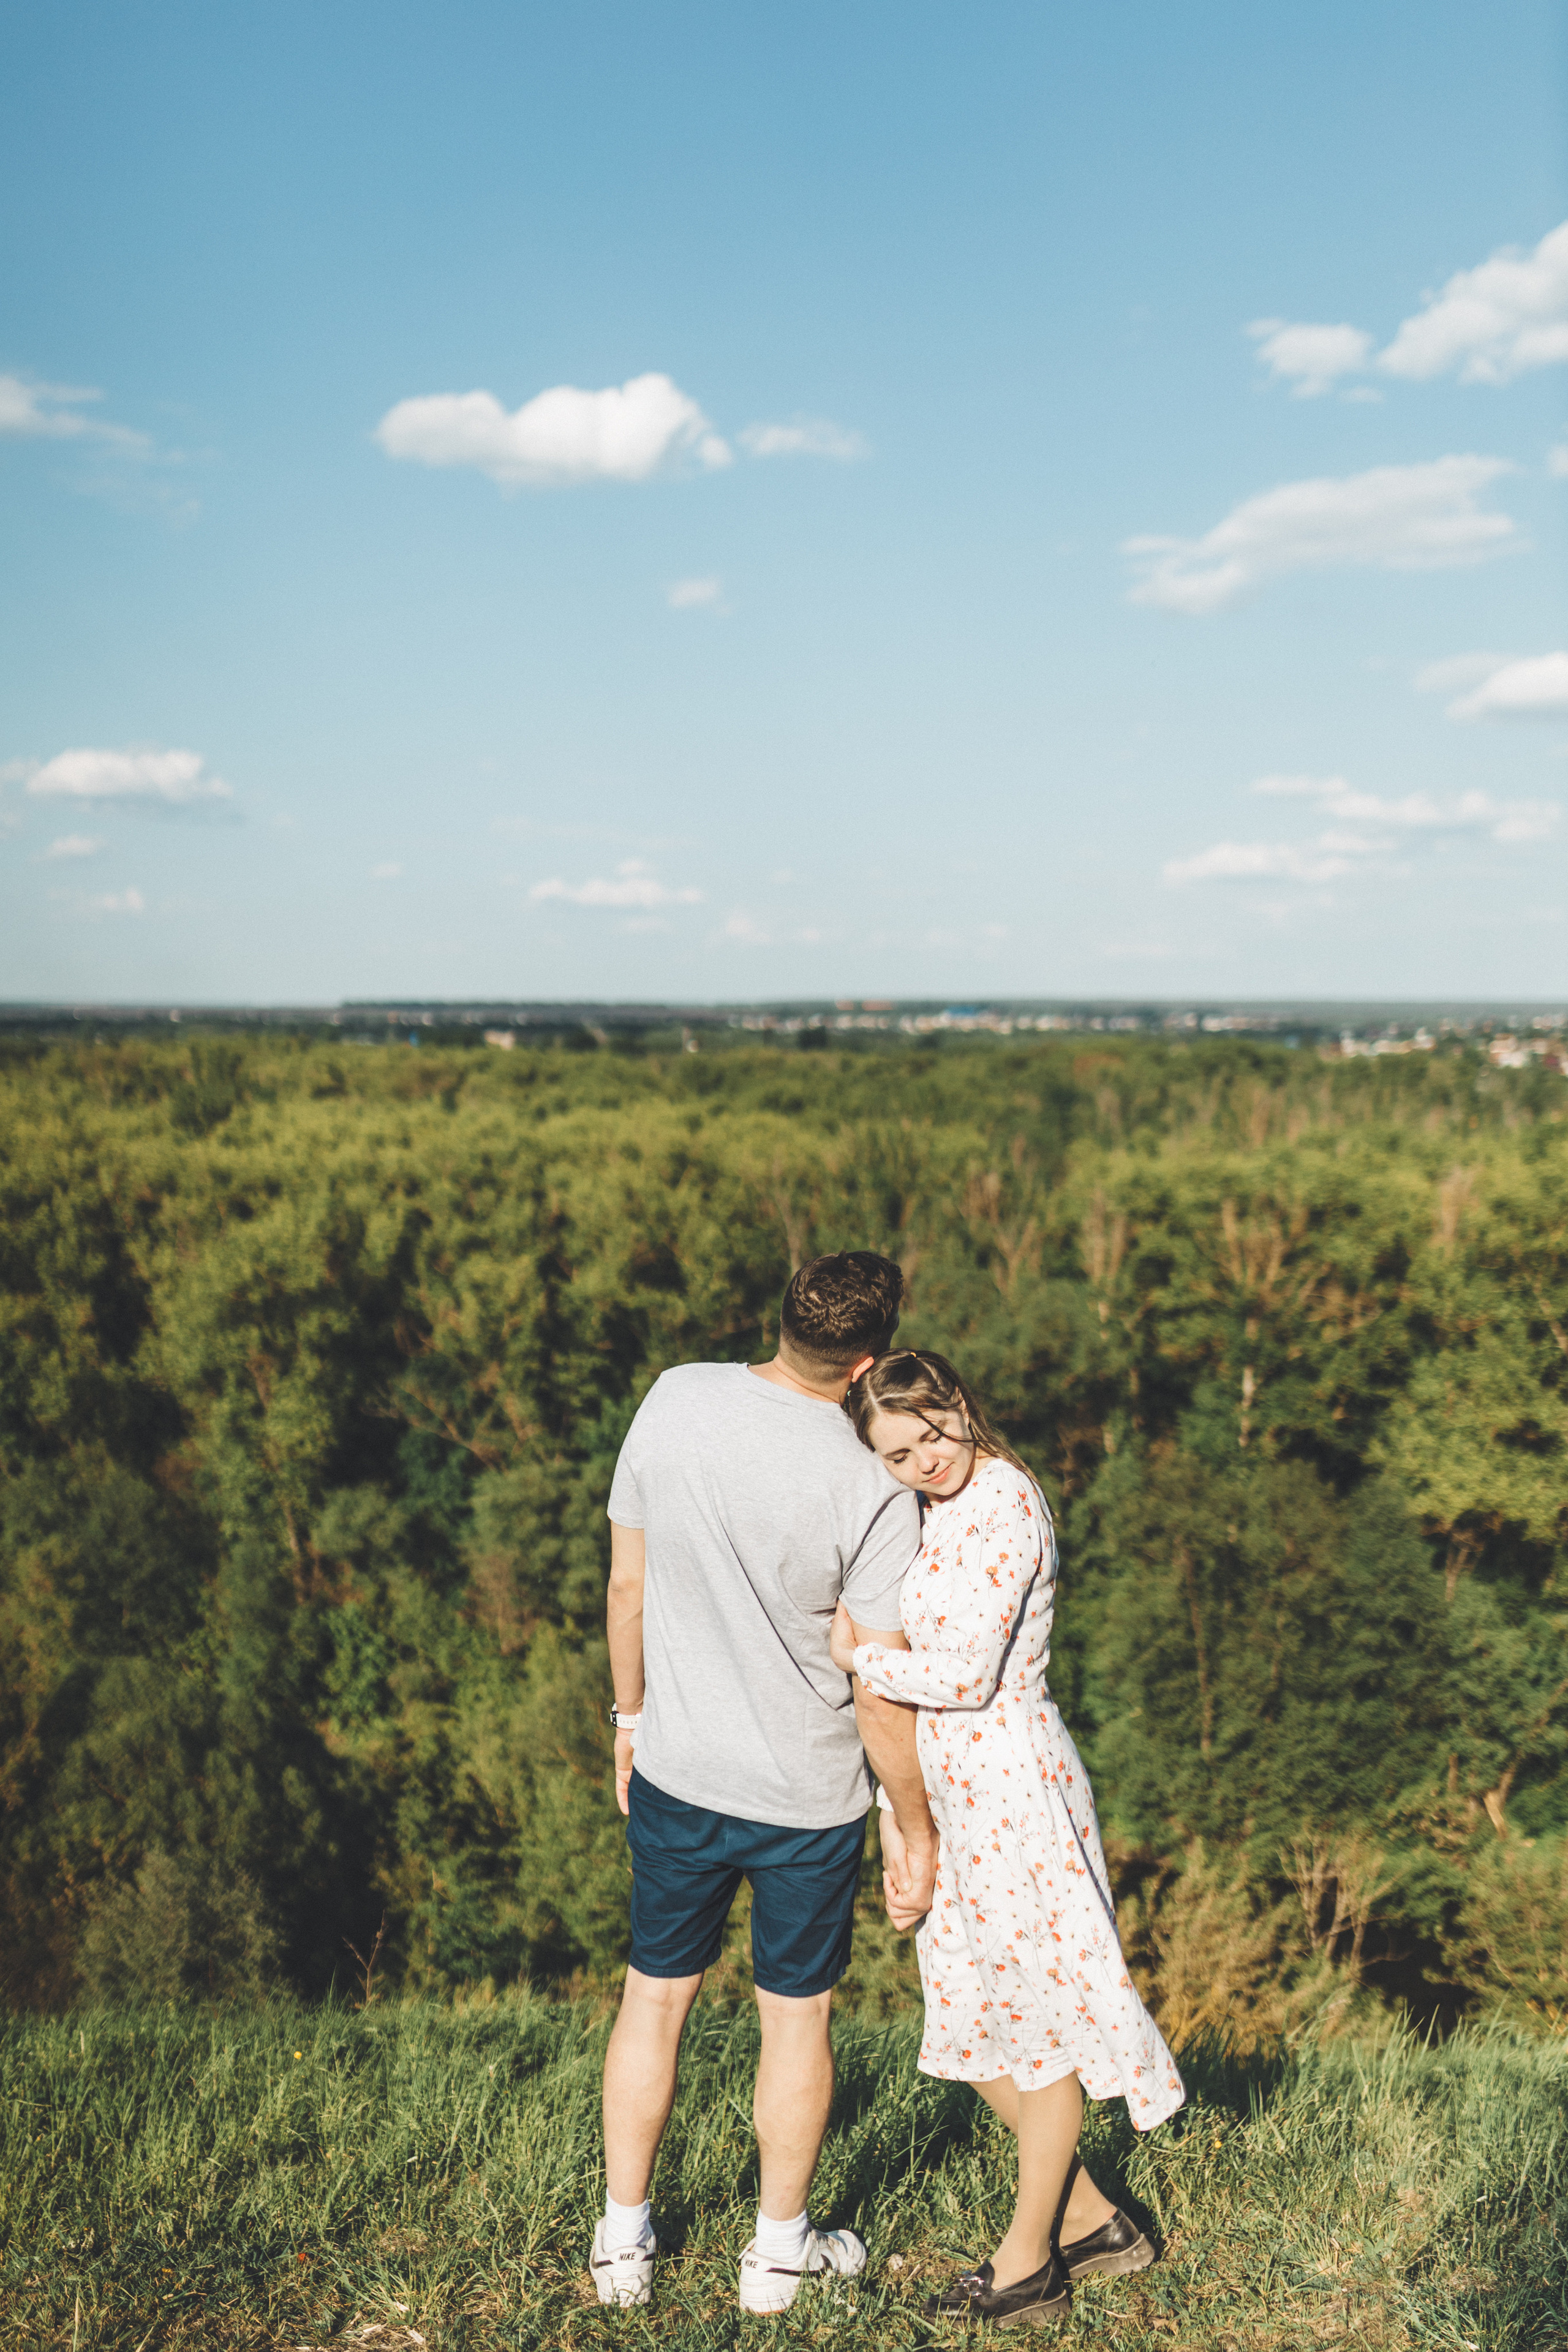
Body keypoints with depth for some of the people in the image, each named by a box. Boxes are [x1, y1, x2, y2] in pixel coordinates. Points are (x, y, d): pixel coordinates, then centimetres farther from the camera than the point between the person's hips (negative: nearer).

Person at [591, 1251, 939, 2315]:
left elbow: (627, 1585, 0)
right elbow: (882, 1699, -15)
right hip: (807, 1798, -3)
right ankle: (780, 2248, 35)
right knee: (797, 2017, 17)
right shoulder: (874, 1496, -22)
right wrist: (919, 1830, 1)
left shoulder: (673, 1401, -12)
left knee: (655, 1999, 19)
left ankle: (624, 2240, 33)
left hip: (675, 1775, 3)